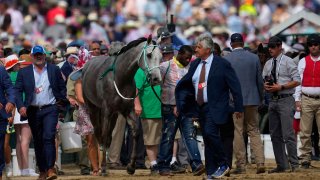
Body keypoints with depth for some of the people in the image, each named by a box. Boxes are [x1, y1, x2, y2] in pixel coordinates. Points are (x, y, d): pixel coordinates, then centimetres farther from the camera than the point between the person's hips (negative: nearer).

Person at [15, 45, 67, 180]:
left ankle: (50, 169, -20)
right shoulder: (24, 72, 6)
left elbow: (62, 88, 12)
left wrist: (61, 103, 1)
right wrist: (21, 106, -12)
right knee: (38, 142, 6)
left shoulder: (54, 70, 6)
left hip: (50, 109, -2)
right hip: (33, 111, 2)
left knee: (49, 137, -16)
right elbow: (17, 91, 2)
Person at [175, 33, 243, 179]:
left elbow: (235, 86, -6)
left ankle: (223, 165, -7)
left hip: (215, 108, -6)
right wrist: (180, 104, 5)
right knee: (207, 140, 7)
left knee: (210, 133, -22)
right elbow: (185, 85, 16)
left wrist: (238, 108, -9)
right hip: (200, 107, 6)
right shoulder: (194, 65, 10)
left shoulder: (222, 64, -7)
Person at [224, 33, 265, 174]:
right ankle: (260, 163, -2)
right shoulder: (254, 58, 2)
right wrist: (260, 98, 17)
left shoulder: (226, 60, -5)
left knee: (238, 133, 3)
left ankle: (241, 165, 2)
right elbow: (260, 80, 5)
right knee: (254, 131, 8)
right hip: (252, 100, 2)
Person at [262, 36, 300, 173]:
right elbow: (263, 80, 20)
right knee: (275, 135, 8)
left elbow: (297, 81, -8)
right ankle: (281, 165, 15)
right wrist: (265, 86, -3)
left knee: (288, 134, -11)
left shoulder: (288, 62, -4)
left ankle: (294, 164, -7)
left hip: (285, 100, -7)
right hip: (273, 100, 7)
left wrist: (280, 87, -16)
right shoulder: (268, 64, 14)